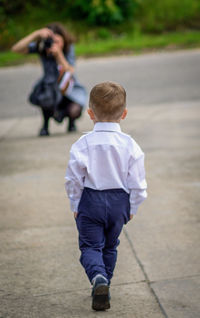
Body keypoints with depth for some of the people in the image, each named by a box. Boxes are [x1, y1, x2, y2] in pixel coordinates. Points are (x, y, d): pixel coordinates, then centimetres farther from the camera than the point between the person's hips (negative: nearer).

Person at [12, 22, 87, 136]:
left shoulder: (69, 48, -17)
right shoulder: (41, 47, -15)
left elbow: (69, 73, -29)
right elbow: (16, 49, -30)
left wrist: (58, 54, -40)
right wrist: (36, 34, -38)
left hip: (70, 88, 0)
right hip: (51, 87, 0)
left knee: (74, 111, -30)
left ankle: (71, 121, 12)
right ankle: (45, 125, -4)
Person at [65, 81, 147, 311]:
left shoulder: (83, 145, -13)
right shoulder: (129, 145, -10)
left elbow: (74, 180, -8)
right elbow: (137, 182, -5)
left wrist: (75, 206, 6)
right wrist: (132, 207, 9)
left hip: (90, 201, -2)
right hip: (119, 202, 2)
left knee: (90, 245, 6)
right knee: (110, 246, 20)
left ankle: (99, 278, -21)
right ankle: (103, 286, 28)